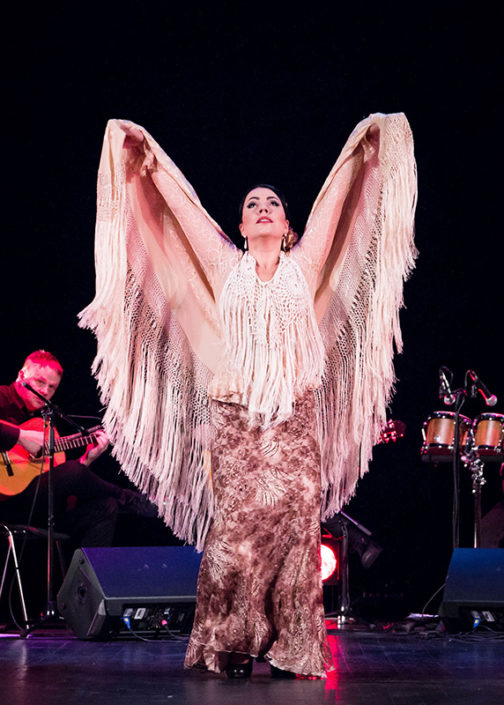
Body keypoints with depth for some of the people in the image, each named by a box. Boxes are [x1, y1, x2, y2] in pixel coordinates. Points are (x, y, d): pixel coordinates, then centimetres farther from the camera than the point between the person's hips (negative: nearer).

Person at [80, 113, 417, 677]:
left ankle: (288, 645, 0)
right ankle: (229, 645, 2)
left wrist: (361, 153, 14)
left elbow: (335, 200, 13)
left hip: (294, 416, 0)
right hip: (235, 417, 0)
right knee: (235, 525, -7)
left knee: (293, 524, -7)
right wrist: (149, 161, 14)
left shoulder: (305, 267, 13)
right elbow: (181, 208, 13)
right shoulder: (225, 268, 12)